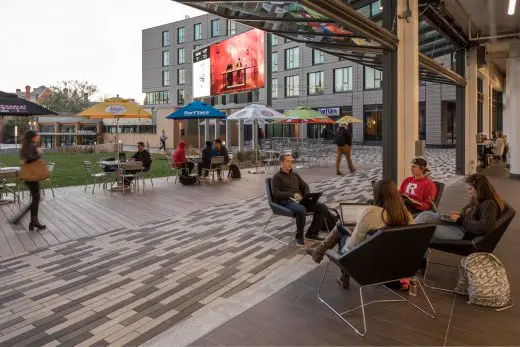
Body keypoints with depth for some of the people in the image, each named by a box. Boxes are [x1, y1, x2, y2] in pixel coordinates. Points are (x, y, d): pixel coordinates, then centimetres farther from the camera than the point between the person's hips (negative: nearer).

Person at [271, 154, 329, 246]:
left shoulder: (295, 175, 24)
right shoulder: (277, 177, 4)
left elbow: (305, 186, 24)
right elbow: (275, 193, -9)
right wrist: (292, 195, -20)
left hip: (300, 200, 6)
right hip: (286, 201, -6)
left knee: (323, 208, -12)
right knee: (301, 210, -39)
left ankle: (311, 233, -2)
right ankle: (299, 237, -18)